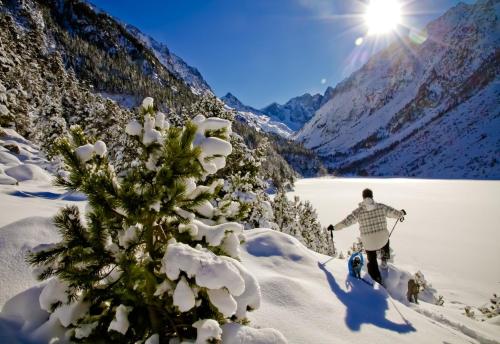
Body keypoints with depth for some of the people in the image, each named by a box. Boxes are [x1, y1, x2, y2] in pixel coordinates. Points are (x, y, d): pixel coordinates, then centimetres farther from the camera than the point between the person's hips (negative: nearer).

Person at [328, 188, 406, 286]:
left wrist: (334, 227, 1)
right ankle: (385, 258, 28)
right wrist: (401, 213, 28)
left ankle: (377, 280, 15)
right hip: (382, 237, 1)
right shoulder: (381, 207, -4)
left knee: (372, 261, 19)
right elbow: (395, 213, 5)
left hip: (368, 240, -1)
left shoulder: (359, 210, -7)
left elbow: (347, 221, -10)